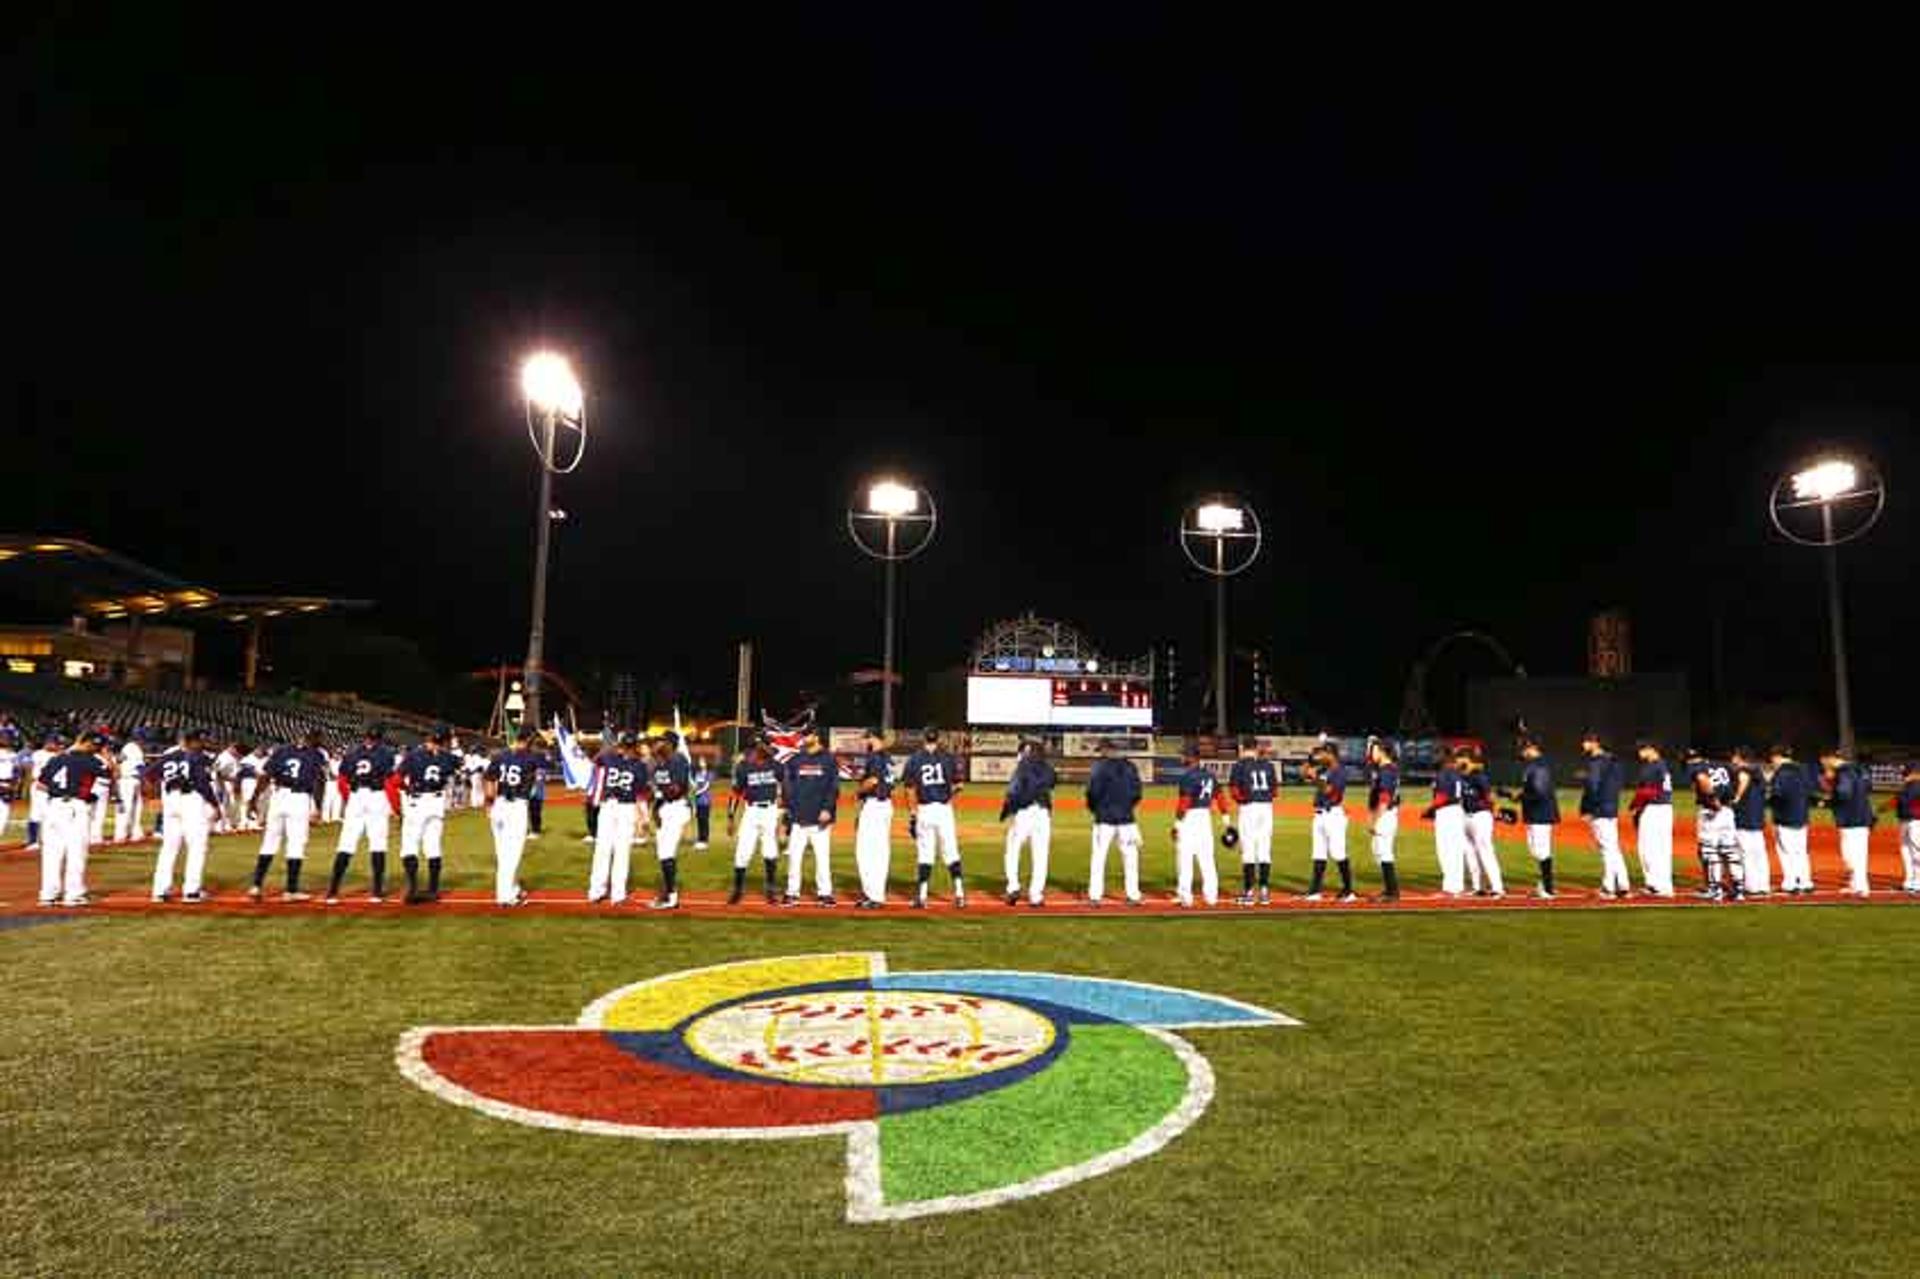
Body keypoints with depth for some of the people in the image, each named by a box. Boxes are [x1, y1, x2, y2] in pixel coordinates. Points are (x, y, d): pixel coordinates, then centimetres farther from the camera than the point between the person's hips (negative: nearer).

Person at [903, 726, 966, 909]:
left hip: (923, 810, 0)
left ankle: (921, 896, 6)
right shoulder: (948, 757, 2)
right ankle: (959, 893, 1)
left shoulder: (914, 759, 2)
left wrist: (911, 815, 2)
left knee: (924, 854, 6)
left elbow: (910, 790, -1)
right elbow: (957, 786, 0)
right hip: (944, 809, 0)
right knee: (952, 852, 6)